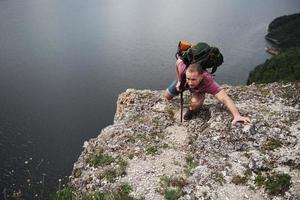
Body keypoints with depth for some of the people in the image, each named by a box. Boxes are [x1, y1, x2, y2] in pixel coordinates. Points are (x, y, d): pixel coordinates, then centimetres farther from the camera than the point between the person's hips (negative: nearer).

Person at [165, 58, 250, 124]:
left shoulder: (208, 81, -49)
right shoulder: (183, 69, -44)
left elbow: (224, 98, -57)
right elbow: (178, 61, -19)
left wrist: (237, 115, -70)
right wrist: (179, 80, -15)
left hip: (199, 88, -2)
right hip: (182, 80, 2)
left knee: (195, 103, -31)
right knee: (167, 96, 13)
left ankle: (191, 111, 6)